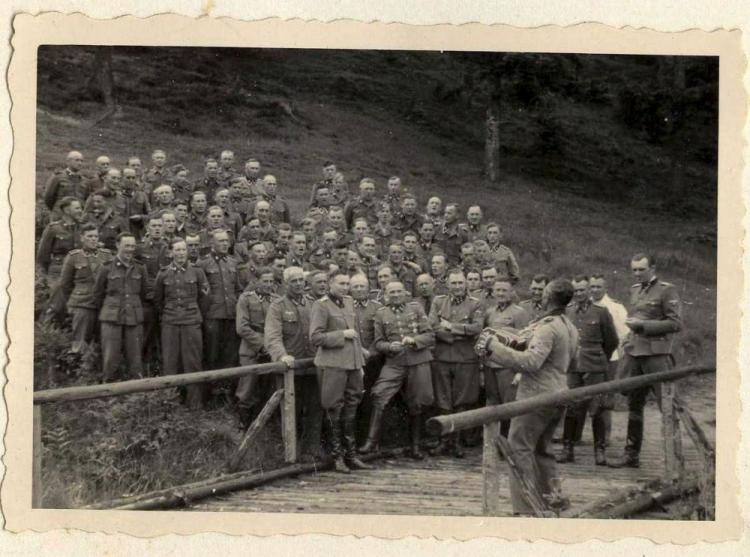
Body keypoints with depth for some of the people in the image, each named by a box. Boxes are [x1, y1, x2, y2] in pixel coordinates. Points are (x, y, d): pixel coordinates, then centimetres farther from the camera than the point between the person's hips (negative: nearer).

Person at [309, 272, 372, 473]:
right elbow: (315, 338, -14)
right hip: (332, 364, -7)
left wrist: (360, 349, 20)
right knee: (334, 410, 0)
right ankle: (337, 457, 9)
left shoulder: (349, 302, 13)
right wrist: (342, 335, -17)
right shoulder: (321, 306, -9)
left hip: (353, 363, 7)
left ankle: (351, 455, 21)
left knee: (351, 409, 13)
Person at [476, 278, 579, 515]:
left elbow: (531, 361, -27)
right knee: (540, 447, 22)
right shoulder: (570, 328, 12)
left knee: (519, 448, -4)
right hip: (558, 395, 9)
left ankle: (525, 509, -5)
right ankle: (553, 493, 21)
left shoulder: (547, 327, -17)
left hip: (537, 395, -9)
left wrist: (494, 347, -24)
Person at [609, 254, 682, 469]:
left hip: (656, 354, -7)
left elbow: (676, 323, -12)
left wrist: (643, 325, -15)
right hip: (634, 352, 7)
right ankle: (631, 455, 18)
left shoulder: (667, 290, -6)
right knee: (634, 405, 11)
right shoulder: (635, 290, 15)